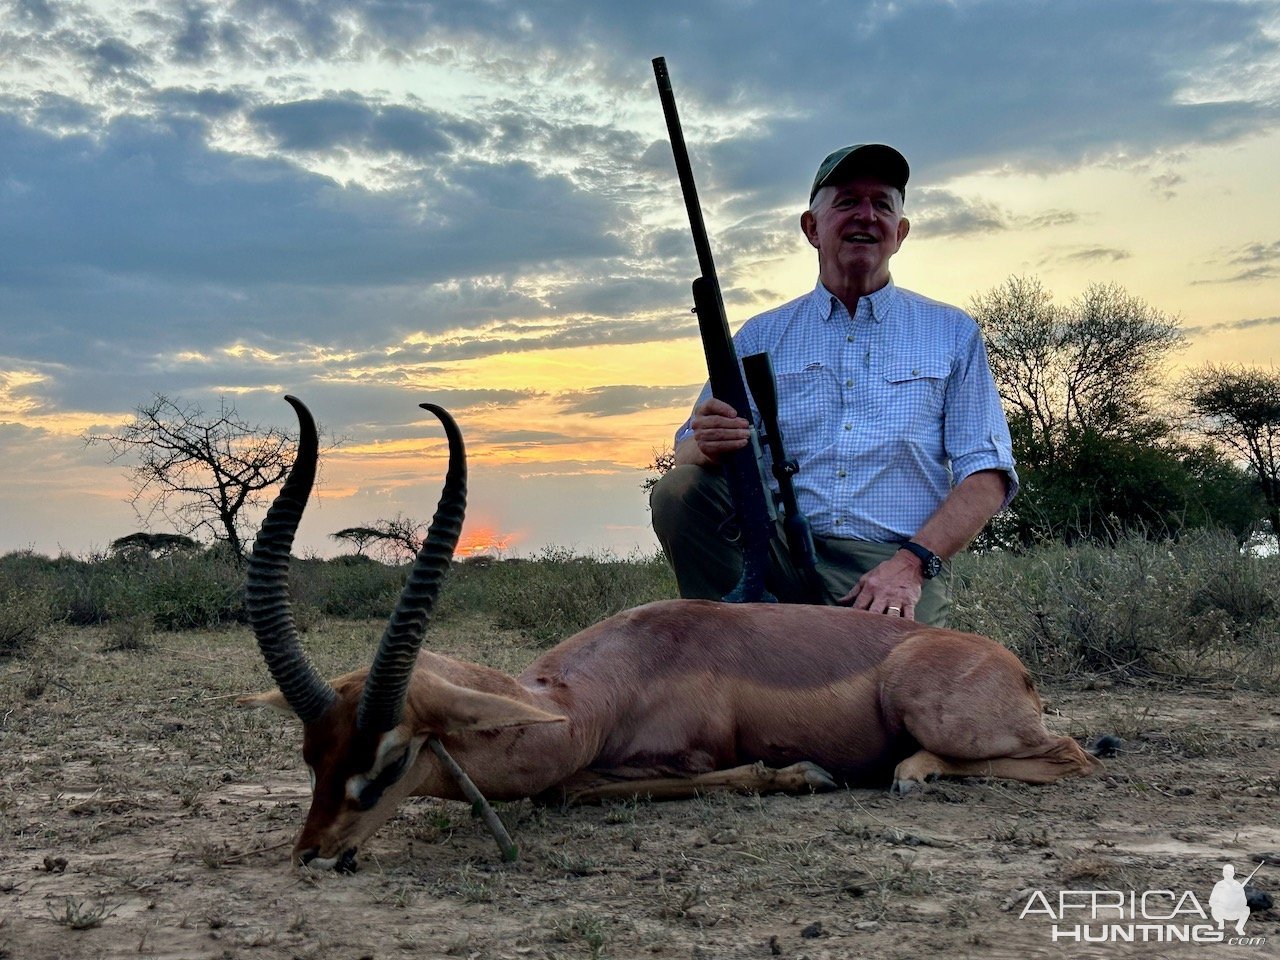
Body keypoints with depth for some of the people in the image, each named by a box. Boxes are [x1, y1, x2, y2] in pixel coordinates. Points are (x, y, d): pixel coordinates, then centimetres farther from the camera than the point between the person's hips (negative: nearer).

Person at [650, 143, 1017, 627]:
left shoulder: (953, 334, 13)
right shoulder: (760, 336, 16)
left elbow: (986, 475, 5)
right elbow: (687, 455, 9)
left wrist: (912, 562, -12)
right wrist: (708, 446, -18)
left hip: (894, 570, -2)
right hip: (781, 558, 3)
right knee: (679, 490, -24)